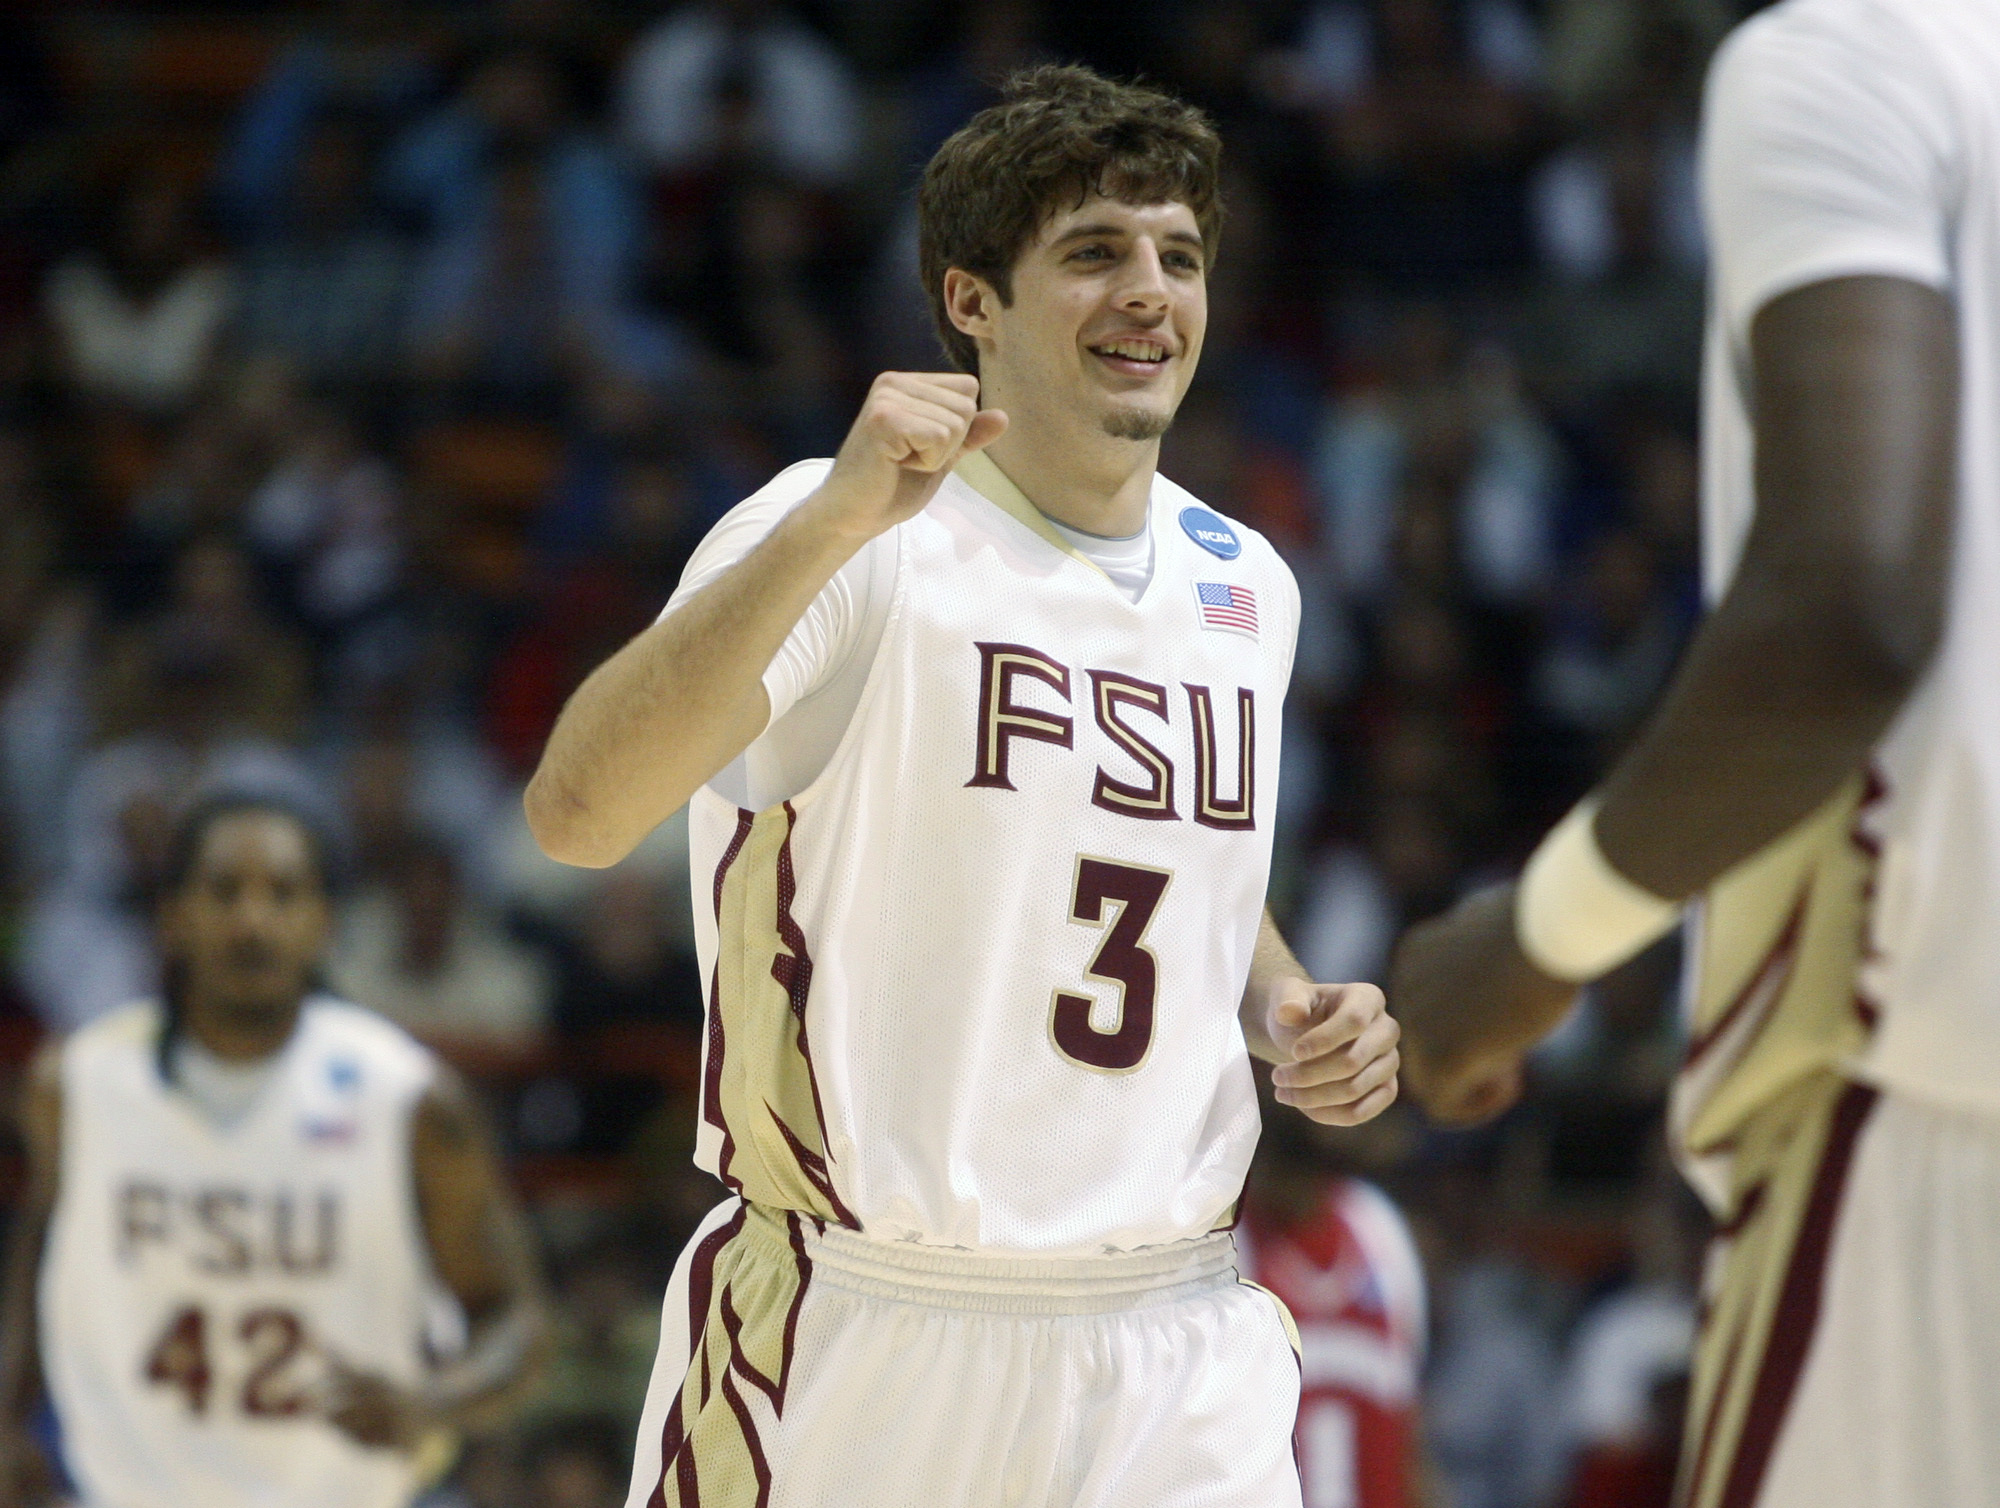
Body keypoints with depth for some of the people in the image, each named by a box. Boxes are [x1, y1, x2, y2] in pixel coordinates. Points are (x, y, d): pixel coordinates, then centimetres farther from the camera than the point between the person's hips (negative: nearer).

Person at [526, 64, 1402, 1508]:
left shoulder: (1244, 585, 11)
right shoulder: (859, 544, -9)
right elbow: (576, 814, -23)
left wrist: (1293, 1011, 8)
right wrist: (834, 521, -31)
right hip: (851, 1332, -4)